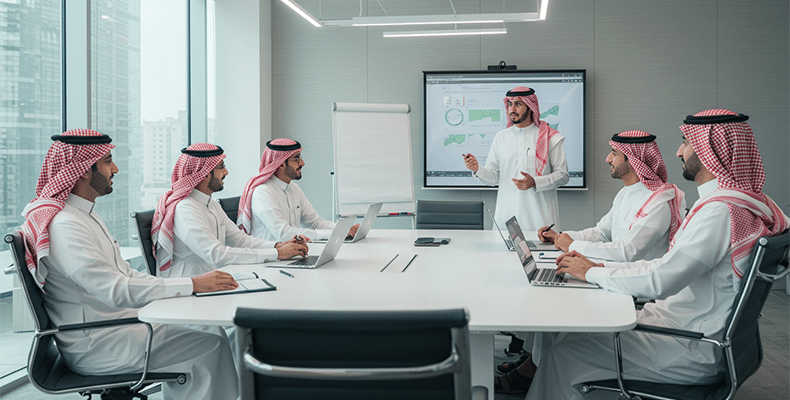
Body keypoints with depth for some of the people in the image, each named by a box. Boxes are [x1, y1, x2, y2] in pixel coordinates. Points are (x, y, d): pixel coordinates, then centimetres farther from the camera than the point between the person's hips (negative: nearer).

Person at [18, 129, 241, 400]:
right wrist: (193, 285, -25)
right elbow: (115, 291, -28)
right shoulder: (64, 225, -20)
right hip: (94, 347, -10)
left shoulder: (85, 215, 15)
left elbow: (124, 273, 16)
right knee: (212, 343, -18)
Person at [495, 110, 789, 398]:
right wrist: (599, 266, 6)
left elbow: (659, 281, -27)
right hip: (673, 318, 10)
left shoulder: (722, 211, -22)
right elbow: (667, 265, 15)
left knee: (563, 355, -16)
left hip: (696, 352, -10)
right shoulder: (721, 201, 13)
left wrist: (592, 273, -12)